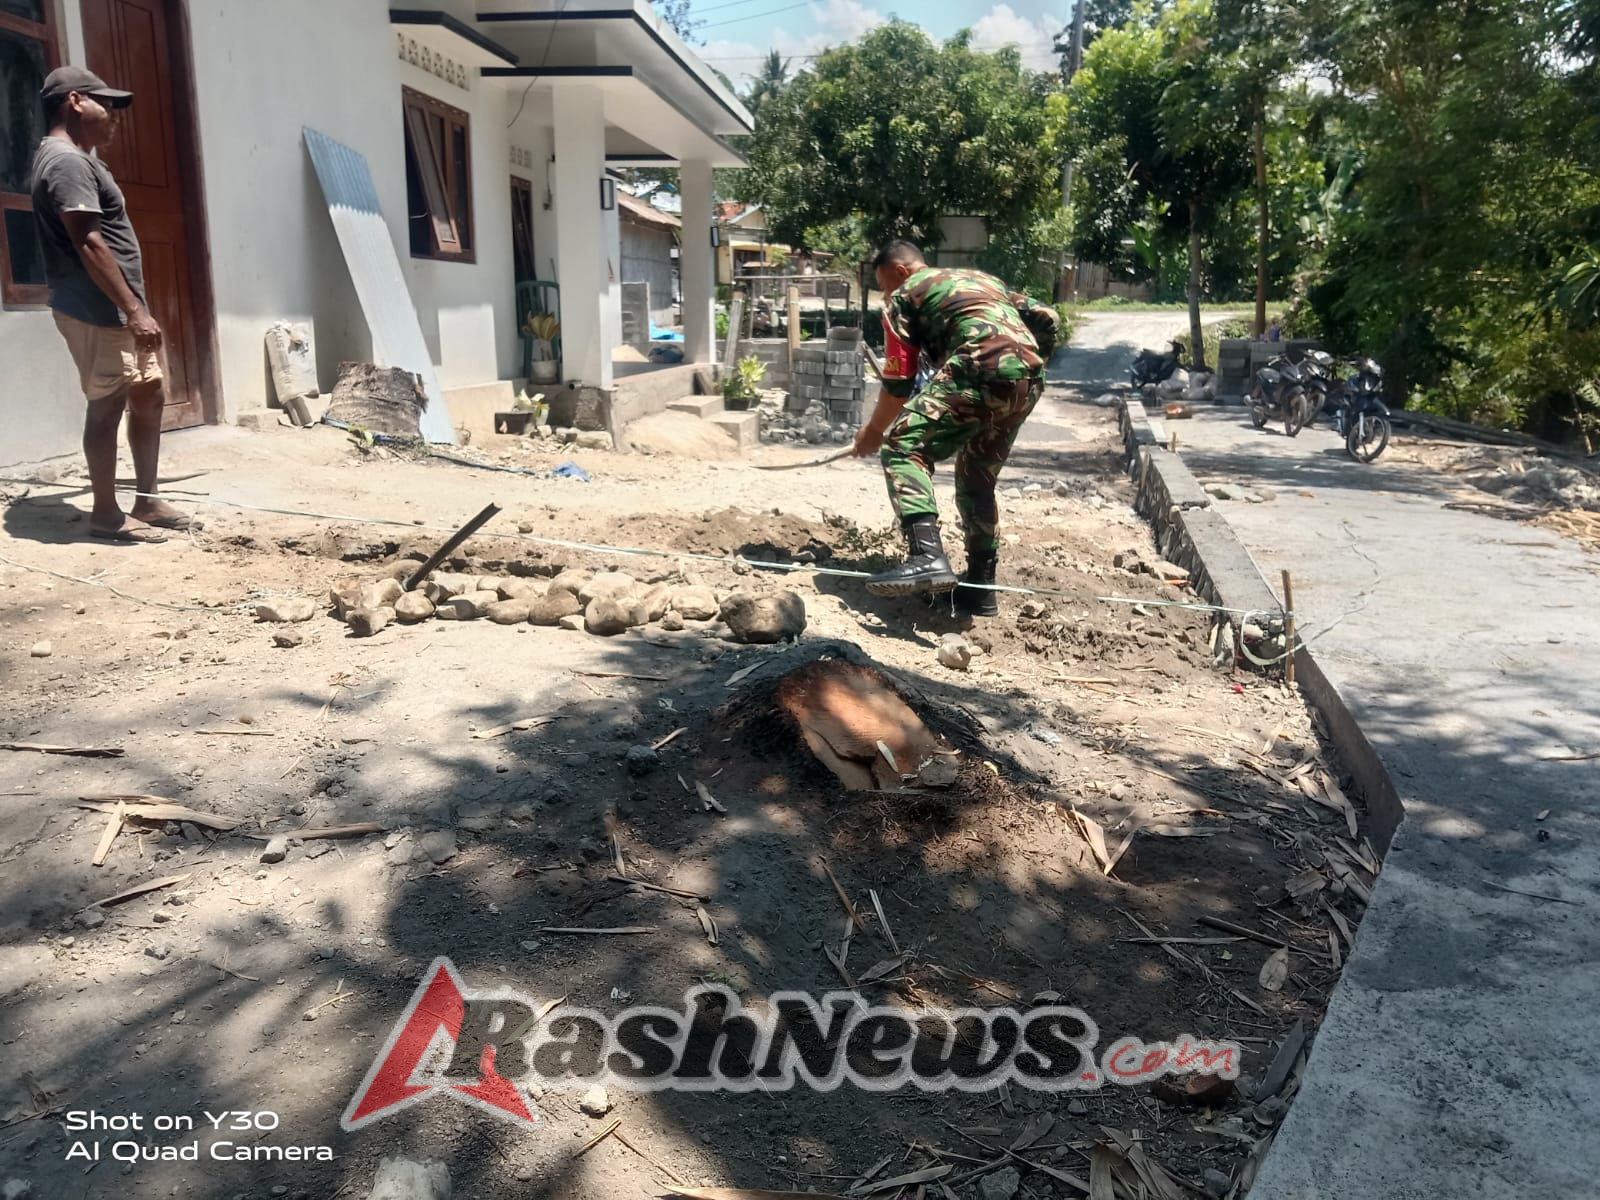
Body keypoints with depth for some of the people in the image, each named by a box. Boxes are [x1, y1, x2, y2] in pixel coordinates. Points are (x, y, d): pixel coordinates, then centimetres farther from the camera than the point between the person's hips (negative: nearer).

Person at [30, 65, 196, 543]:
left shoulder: (72, 157, 20)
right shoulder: (67, 162, -14)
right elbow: (88, 244, -22)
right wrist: (135, 310, -24)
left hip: (111, 310, 10)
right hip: (96, 313, -10)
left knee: (149, 398, 12)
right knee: (106, 408, -4)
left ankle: (146, 502, 18)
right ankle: (107, 514, 5)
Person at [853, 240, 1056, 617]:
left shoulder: (904, 296, 16)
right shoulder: (982, 278, 36)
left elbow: (899, 381, 12)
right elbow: (1045, 319, 27)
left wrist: (874, 430, 26)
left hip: (981, 373, -7)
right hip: (1030, 381, 8)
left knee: (903, 447, -9)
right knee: (977, 479, 21)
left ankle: (927, 557, -28)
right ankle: (981, 587, 24)